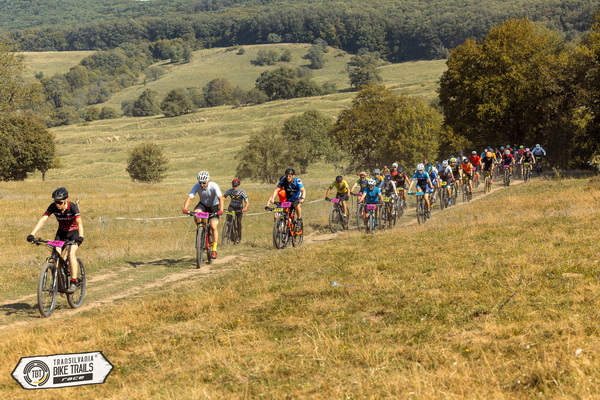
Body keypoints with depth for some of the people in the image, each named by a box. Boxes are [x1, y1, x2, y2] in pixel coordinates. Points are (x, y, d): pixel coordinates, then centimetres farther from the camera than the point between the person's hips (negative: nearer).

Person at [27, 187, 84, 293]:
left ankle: (74, 283, -19)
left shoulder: (73, 207, -28)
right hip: (62, 232, 4)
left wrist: (80, 237, -55)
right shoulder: (53, 207, -19)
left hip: (74, 231, -4)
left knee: (71, 254, -24)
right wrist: (32, 234, -38)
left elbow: (79, 222, -38)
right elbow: (42, 220, -26)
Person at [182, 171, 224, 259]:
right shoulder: (197, 187, -22)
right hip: (203, 205, 2)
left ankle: (214, 249, -8)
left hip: (213, 206, -2)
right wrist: (185, 208, -48)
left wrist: (221, 210, -54)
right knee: (196, 213, -32)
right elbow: (189, 197, -31)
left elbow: (220, 198, -38)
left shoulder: (213, 186, -28)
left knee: (214, 227, -18)